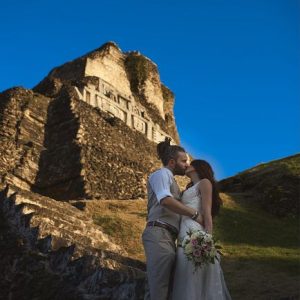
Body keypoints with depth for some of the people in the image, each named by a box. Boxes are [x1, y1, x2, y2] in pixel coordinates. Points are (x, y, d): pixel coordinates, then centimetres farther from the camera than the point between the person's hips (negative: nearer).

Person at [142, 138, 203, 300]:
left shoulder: (170, 180, 31)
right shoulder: (161, 173, 2)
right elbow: (165, 200, -17)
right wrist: (195, 214, -12)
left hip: (167, 237, 10)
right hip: (159, 234, -10)